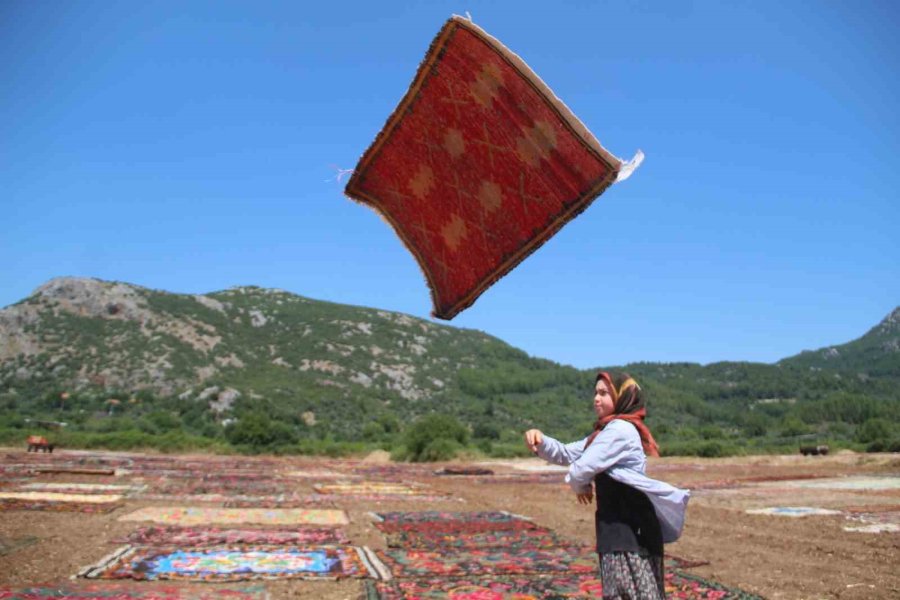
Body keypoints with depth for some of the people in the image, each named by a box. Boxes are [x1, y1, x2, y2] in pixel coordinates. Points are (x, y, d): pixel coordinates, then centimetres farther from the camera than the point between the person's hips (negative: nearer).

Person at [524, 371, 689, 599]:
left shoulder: (620, 429, -16)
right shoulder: (607, 431, 17)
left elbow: (580, 470, -19)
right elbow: (567, 454, 13)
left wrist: (581, 486, 4)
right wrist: (541, 441, -7)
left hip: (628, 529, -10)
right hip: (621, 526, 10)